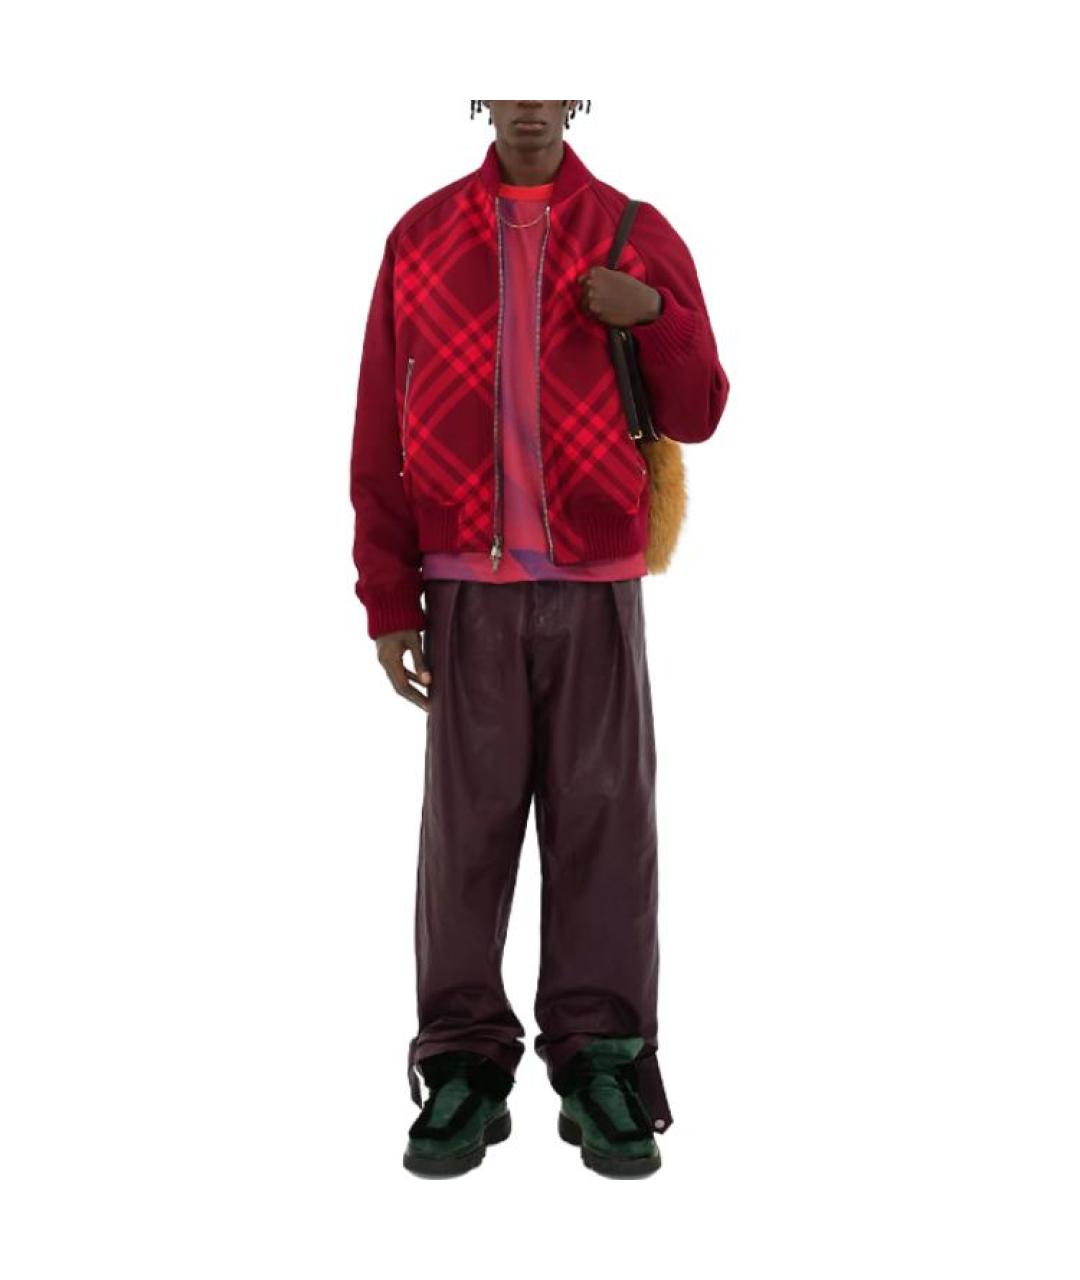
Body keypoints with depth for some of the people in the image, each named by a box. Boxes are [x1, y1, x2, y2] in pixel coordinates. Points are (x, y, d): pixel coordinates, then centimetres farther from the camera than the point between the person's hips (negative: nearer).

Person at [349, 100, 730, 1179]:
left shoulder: (637, 237, 6)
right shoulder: (420, 239, 6)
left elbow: (696, 415, 8)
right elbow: (381, 433, 4)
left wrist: (654, 314, -12)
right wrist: (388, 602, -2)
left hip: (596, 587, 0)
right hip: (466, 588, 0)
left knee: (602, 818, 0)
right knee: (466, 818, 0)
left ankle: (600, 1063, 9)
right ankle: (464, 1068, 8)